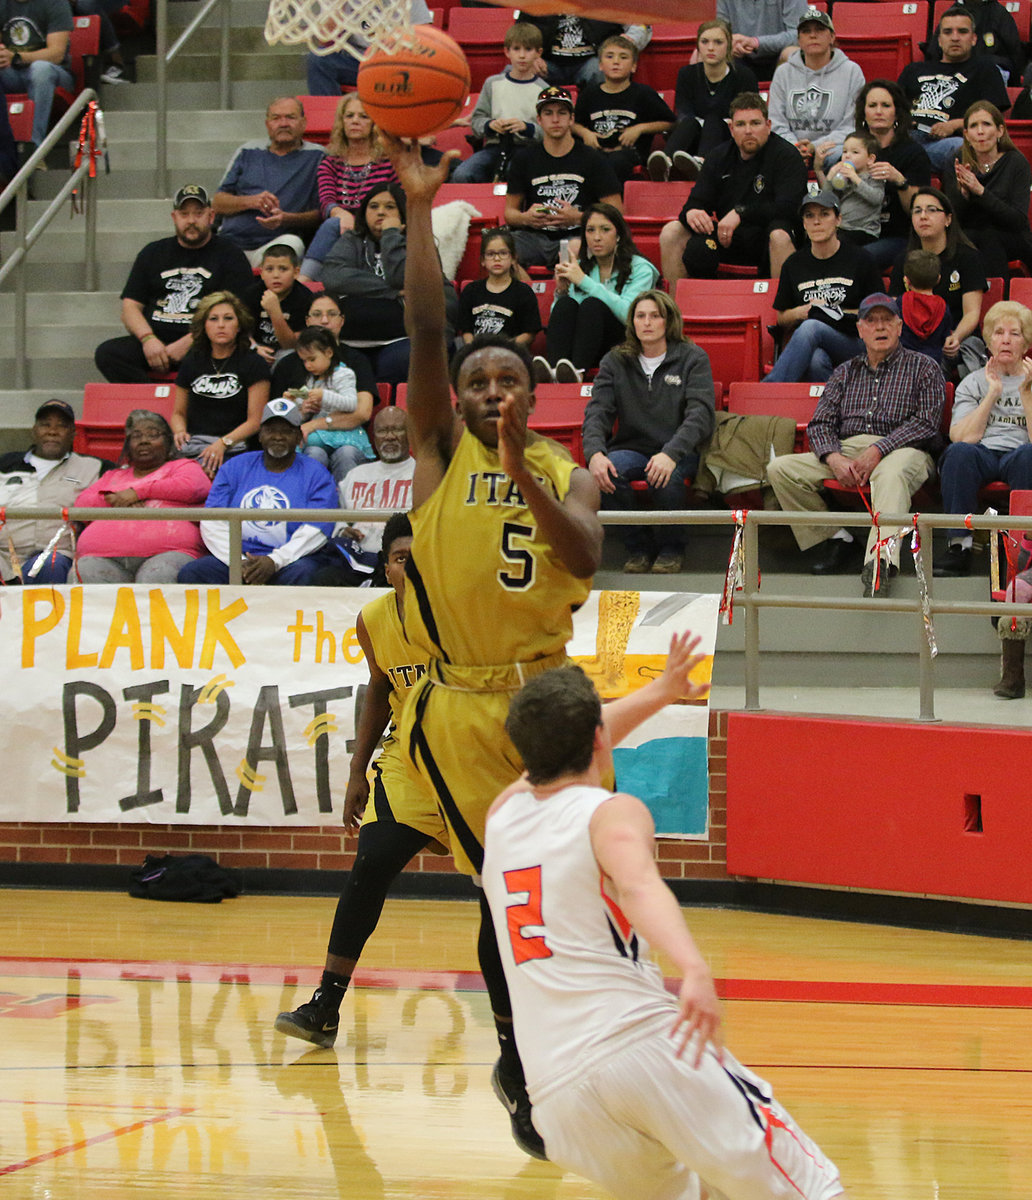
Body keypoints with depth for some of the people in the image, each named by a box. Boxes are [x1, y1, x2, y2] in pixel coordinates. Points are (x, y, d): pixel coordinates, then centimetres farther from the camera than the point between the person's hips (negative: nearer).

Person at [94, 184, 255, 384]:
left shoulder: (230, 255, 10)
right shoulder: (153, 253, 22)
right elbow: (130, 308, 16)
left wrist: (186, 343, -14)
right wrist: (148, 339, -7)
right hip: (152, 343, 4)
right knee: (106, 353, -25)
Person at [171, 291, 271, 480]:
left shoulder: (253, 363, 5)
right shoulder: (192, 363, 18)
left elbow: (256, 420, -1)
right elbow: (179, 412, 25)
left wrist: (223, 443, -16)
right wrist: (180, 432, 1)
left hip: (233, 448, -4)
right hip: (194, 442, 4)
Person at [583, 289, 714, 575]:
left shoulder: (692, 358, 1)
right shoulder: (616, 362, 9)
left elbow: (700, 414, -11)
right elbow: (597, 411, -1)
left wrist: (670, 454, -29)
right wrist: (594, 453, -24)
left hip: (677, 452, -2)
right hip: (630, 449, 2)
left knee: (664, 477, -37)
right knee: (606, 472, -32)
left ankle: (671, 550, -7)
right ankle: (638, 547, -9)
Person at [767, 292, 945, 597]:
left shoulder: (923, 368, 12)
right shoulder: (845, 372, 23)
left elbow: (926, 423, -2)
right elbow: (820, 424, 14)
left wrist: (878, 450, -15)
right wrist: (835, 459, -10)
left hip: (899, 449, -5)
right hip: (845, 450, 5)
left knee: (891, 476, -42)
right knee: (780, 469, -15)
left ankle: (880, 560, -63)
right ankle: (834, 540, -11)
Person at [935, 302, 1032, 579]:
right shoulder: (973, 383, 19)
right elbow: (962, 438, 0)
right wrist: (993, 393, -2)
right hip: (982, 456, 1)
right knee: (959, 452, -35)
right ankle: (959, 545, -35)